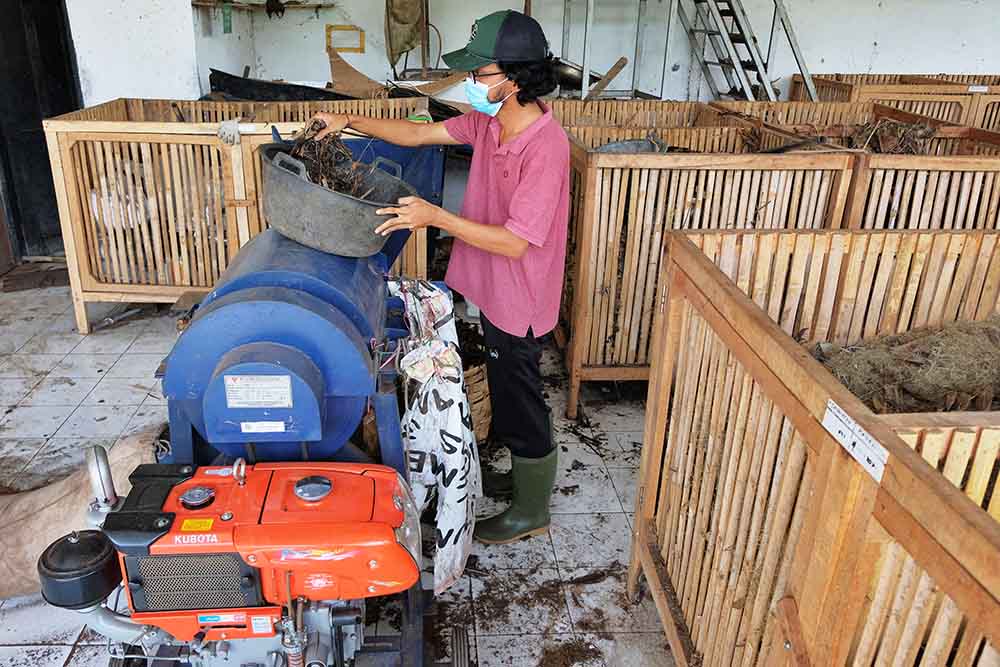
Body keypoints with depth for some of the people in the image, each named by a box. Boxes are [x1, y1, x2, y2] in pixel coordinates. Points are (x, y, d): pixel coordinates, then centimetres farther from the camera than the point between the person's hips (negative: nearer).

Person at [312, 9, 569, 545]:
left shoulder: (545, 147, -27)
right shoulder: (489, 121, -1)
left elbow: (514, 242, -29)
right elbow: (419, 134, 10)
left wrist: (435, 216, -31)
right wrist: (349, 122, 4)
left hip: (518, 300, -8)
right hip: (493, 291, 9)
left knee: (520, 401, 8)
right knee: (506, 392, 23)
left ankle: (532, 511, 29)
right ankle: (524, 476, 46)